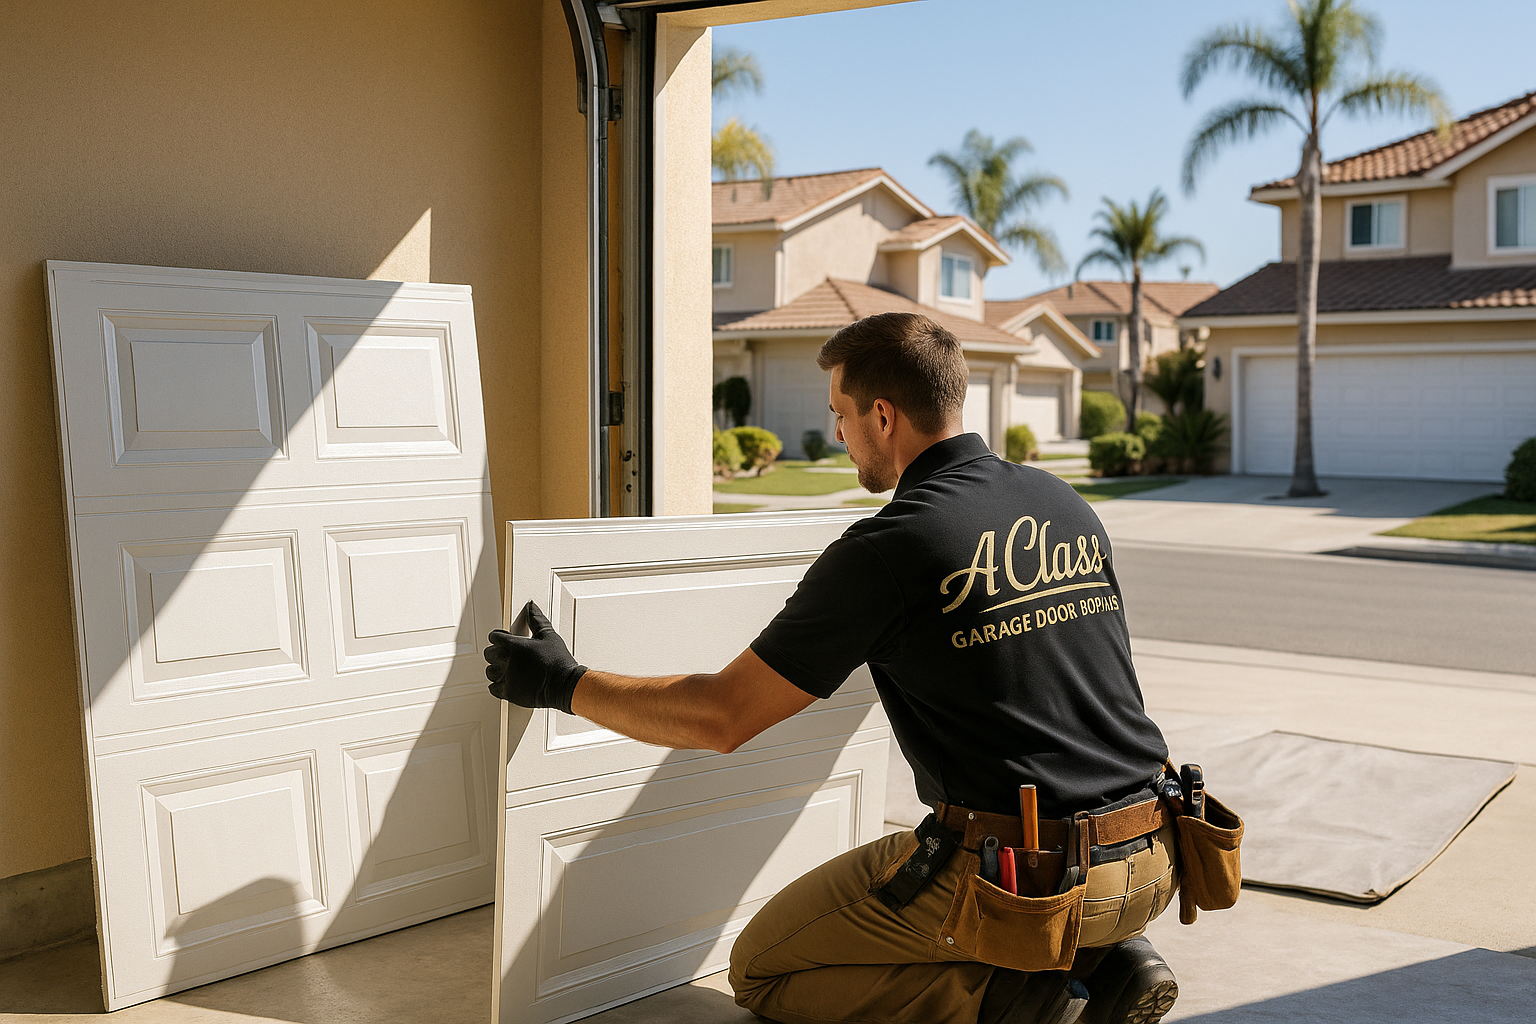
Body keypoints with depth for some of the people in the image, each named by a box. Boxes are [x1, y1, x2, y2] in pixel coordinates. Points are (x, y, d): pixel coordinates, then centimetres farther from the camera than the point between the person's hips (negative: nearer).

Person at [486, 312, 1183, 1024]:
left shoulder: (886, 550, -13)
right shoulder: (1069, 507, 8)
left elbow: (721, 717, -10)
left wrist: (563, 685, 3)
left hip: (1020, 879, -7)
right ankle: (1106, 961, 12)